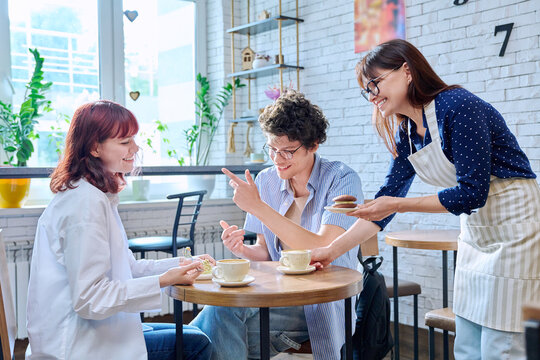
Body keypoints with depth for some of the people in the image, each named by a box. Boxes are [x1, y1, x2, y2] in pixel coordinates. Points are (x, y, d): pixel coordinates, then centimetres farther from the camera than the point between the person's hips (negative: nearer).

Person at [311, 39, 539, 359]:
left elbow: (472, 193, -21)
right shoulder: (406, 134, 5)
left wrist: (399, 204, -21)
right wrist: (330, 251, 2)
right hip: (477, 234, 8)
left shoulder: (457, 106, -19)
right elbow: (385, 204, 8)